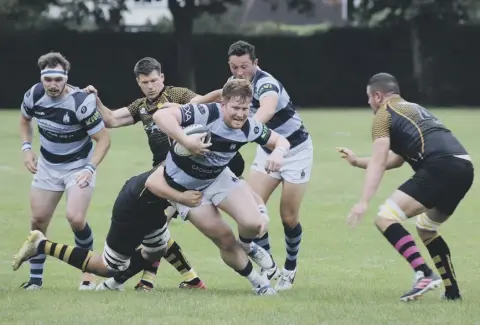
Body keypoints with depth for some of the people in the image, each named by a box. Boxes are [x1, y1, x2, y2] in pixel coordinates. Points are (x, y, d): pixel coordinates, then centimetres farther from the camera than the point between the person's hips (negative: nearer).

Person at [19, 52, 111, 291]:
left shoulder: (82, 102, -28)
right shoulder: (34, 95, -14)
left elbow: (103, 139, -19)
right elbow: (25, 120, 11)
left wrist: (90, 169, -29)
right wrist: (26, 148, -3)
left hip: (78, 167, -4)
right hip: (47, 166, 5)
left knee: (76, 219, -20)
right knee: (38, 221, 2)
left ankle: (88, 273, 2)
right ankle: (35, 278, 17)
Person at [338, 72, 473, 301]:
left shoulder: (384, 114, 9)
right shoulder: (414, 109, 34)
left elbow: (378, 163, -2)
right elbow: (396, 159, 40)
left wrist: (363, 203, -6)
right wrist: (357, 161, 46)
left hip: (440, 167, -9)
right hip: (464, 168, 9)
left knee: (386, 218, -9)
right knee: (426, 228, 28)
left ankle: (424, 274, -24)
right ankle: (451, 291, 22)